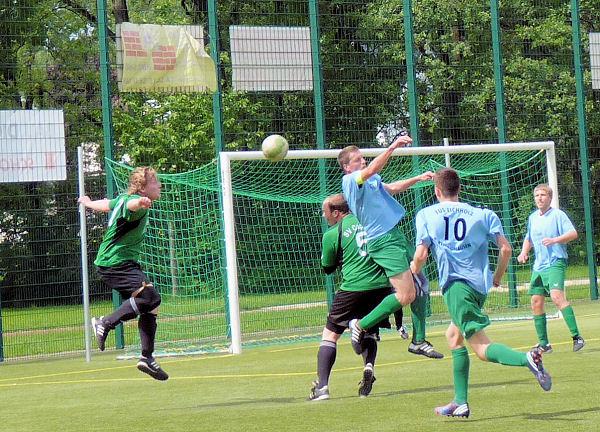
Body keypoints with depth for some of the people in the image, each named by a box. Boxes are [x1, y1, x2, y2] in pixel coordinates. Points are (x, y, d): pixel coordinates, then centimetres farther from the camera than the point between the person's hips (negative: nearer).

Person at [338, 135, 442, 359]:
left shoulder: (371, 181, 17)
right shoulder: (350, 180, -11)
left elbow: (391, 188, 36)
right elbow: (371, 170, -30)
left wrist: (418, 178, 32)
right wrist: (393, 147, -37)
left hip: (395, 235, 10)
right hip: (384, 241, -10)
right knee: (406, 295, -13)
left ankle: (418, 341, 18)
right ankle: (361, 325, -1)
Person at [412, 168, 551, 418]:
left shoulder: (426, 215, 6)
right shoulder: (483, 214, 12)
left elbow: (421, 255, -2)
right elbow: (505, 249, 2)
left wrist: (413, 271, 21)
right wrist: (498, 276, 19)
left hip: (455, 284, -5)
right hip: (480, 285, 5)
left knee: (481, 347, -12)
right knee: (453, 336, 25)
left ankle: (527, 359, -42)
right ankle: (460, 403, 21)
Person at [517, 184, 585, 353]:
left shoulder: (558, 215, -4)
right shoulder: (533, 218, 16)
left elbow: (573, 233, -14)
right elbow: (528, 239, 31)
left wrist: (554, 240, -26)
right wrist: (524, 252, 12)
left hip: (556, 263, -7)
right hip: (538, 266, 7)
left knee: (557, 296, -25)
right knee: (536, 302, 3)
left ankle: (577, 337, -24)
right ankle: (544, 344, 12)